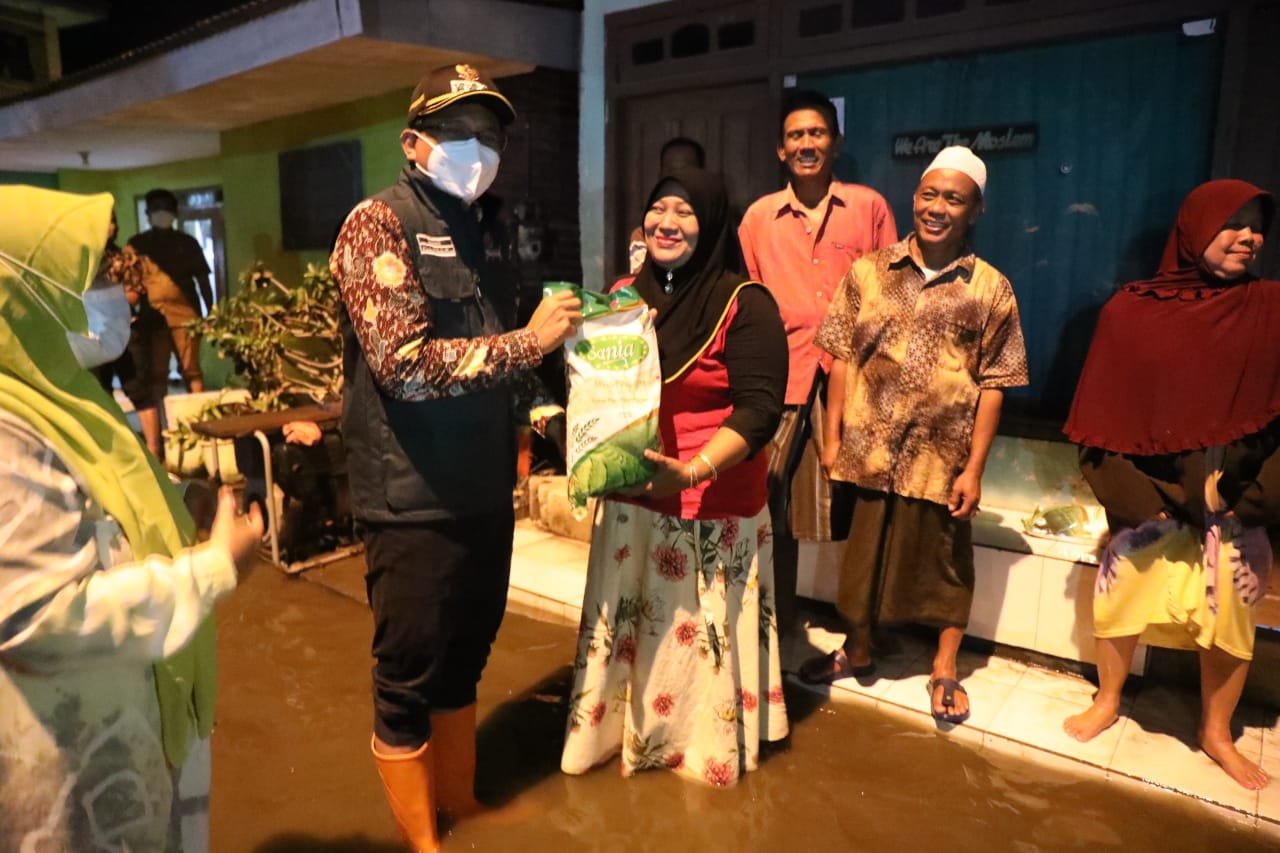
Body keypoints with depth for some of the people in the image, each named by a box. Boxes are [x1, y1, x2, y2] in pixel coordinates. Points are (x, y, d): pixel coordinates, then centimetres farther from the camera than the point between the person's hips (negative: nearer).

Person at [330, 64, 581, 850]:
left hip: (485, 491, 8)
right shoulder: (378, 225, -10)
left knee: (465, 659, 21)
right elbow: (407, 364, -23)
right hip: (416, 501, -8)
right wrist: (529, 341, -17)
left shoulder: (480, 230, 14)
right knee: (409, 676, 8)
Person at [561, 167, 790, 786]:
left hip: (711, 502, -5)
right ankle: (617, 732, 37)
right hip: (628, 494, 5)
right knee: (620, 622, 15)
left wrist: (691, 471, -29)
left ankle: (706, 744, 32)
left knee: (702, 632, 8)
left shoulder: (743, 304, -11)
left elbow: (759, 409, -17)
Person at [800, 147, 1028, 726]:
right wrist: (833, 437, -1)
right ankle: (857, 650, 38)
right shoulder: (868, 272, 0)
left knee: (945, 562, 14)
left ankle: (944, 670, 35)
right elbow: (842, 359, 1)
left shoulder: (991, 290, -3)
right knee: (861, 553, 16)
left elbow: (993, 386, -3)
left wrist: (974, 467, -6)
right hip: (868, 449, 1)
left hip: (942, 456, -1)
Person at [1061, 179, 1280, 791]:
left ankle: (1216, 732, 31)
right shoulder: (1131, 311, -3)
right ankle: (1107, 701, 33)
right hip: (1150, 492, -1)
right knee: (1121, 589, 8)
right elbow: (1104, 414, -2)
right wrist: (1132, 490, -8)